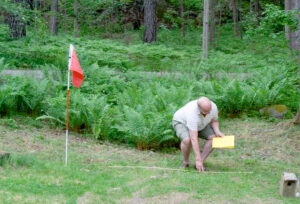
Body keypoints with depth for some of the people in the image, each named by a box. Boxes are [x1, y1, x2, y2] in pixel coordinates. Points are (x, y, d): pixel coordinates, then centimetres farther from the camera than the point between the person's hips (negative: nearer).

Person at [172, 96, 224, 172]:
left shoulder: (213, 107, -26)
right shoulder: (192, 113, -44)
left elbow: (214, 121, -3)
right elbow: (194, 139, -45)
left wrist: (218, 132, -24)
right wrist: (198, 160, -46)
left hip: (199, 125, 6)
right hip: (181, 122, -6)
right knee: (187, 140, -36)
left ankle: (200, 164, -9)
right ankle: (186, 162, -8)